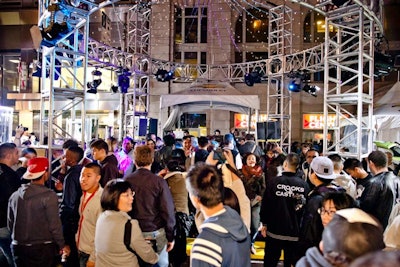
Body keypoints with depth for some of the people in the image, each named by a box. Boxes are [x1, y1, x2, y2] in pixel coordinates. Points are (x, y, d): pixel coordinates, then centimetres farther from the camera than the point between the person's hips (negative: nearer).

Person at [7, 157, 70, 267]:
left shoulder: (14, 196, 0)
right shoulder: (49, 196, -16)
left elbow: (10, 223, 9)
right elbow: (54, 224, -15)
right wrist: (62, 245, -2)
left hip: (19, 247, 5)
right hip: (43, 248, -4)